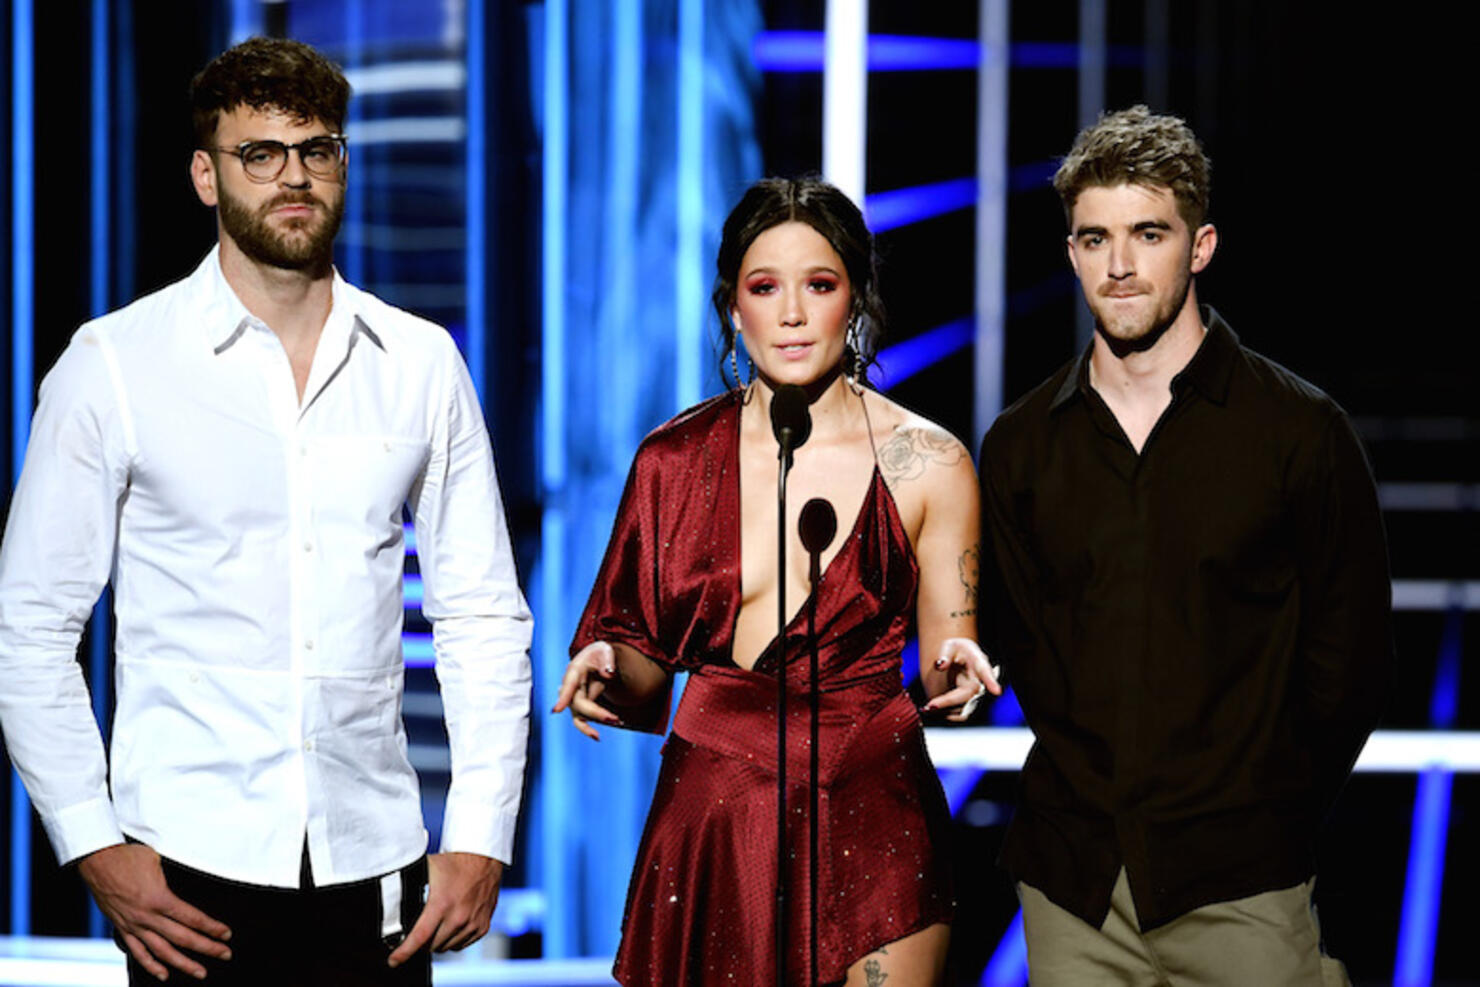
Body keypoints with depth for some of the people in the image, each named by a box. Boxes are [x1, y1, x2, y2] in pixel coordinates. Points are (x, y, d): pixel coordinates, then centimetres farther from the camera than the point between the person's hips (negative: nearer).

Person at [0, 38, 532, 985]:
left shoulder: (422, 363, 6)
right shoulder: (113, 364, -1)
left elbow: (483, 619, 9)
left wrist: (482, 836, 1)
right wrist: (93, 846, -7)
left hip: (374, 867, 2)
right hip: (191, 873, -2)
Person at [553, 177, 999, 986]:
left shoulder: (927, 464, -1)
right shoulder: (673, 460, 4)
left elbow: (944, 680, 4)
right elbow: (645, 669, 9)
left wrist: (957, 672, -18)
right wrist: (608, 669, -12)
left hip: (869, 821, -1)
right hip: (709, 823, 2)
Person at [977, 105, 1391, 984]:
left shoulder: (1302, 431, -1)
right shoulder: (1021, 448, 8)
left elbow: (1351, 655, 2)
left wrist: (1265, 812, 1)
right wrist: (1100, 792, 8)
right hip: (1070, 880, 3)